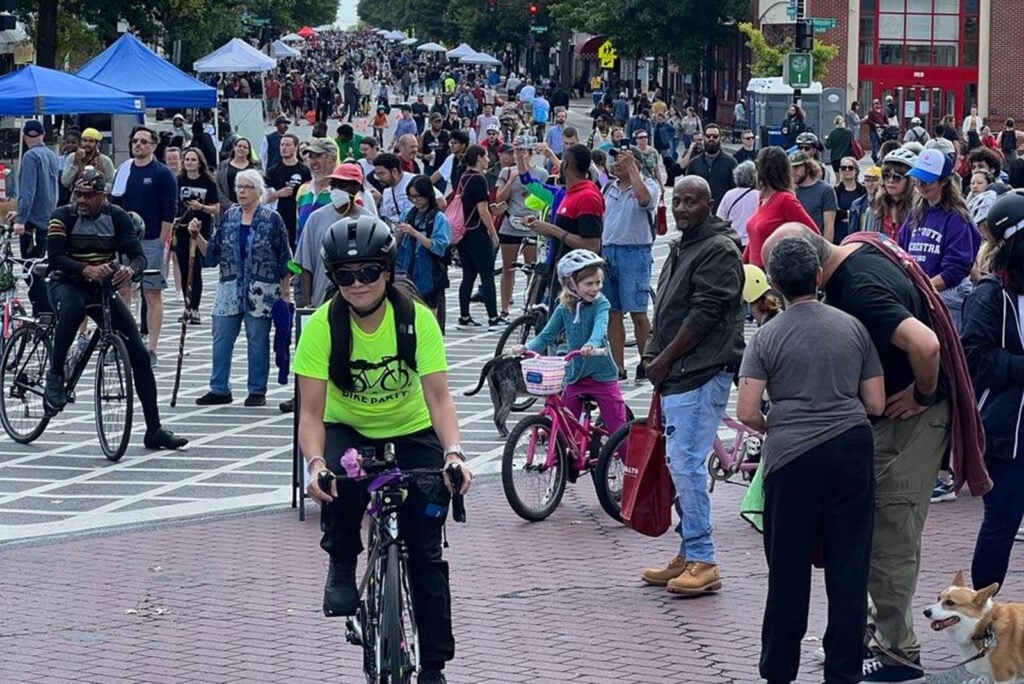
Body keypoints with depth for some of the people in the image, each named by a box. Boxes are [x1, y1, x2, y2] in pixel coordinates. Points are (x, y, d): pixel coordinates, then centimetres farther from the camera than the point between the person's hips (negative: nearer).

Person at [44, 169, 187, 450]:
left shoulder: (117, 217, -4)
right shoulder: (63, 216, -10)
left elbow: (138, 255, -11)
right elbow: (55, 258, -21)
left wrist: (130, 269, -36)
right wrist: (86, 269, -39)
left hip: (103, 287, 3)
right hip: (66, 284, -3)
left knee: (139, 353, -6)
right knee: (73, 309, -42)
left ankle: (154, 430, 0)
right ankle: (55, 374, -20)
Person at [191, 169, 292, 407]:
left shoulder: (272, 219, -1)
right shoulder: (228, 217, 10)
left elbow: (284, 258, 0)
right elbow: (213, 253, 12)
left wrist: (285, 290, -4)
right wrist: (197, 235, -2)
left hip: (261, 291, -4)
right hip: (230, 288, 4)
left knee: (257, 340, 3)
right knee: (221, 338, 2)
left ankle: (257, 391, 10)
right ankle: (219, 389, 9)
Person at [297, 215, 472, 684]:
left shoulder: (417, 319, -22)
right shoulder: (322, 325, -22)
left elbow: (438, 398, -26)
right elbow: (311, 412, -24)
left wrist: (453, 453, -43)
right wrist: (315, 462, -43)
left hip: (410, 430, 0)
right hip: (348, 429, 0)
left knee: (426, 548, -7)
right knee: (339, 483, -35)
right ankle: (342, 564, -5)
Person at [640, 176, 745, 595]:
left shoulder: (719, 250, -11)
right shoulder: (682, 248, 21)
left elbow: (704, 314, -17)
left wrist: (664, 360, -11)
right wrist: (655, 357, 14)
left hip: (701, 374, -10)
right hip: (678, 375, 10)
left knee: (687, 465, -12)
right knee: (680, 464, 12)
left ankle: (703, 561, -8)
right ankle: (688, 556, 19)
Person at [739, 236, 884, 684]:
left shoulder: (767, 336, -3)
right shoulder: (852, 328, 4)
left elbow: (747, 412, -9)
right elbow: (876, 404, 6)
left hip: (792, 456, -2)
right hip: (852, 448, 2)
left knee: (788, 567, 8)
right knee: (848, 566, 7)